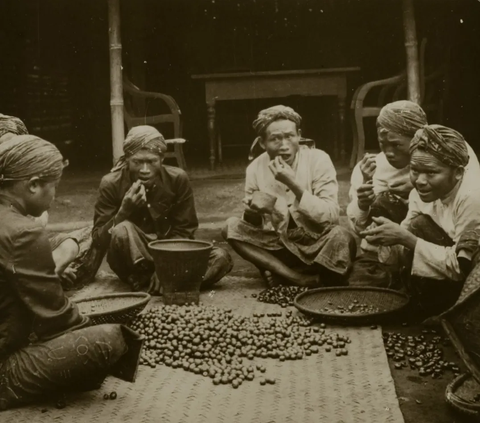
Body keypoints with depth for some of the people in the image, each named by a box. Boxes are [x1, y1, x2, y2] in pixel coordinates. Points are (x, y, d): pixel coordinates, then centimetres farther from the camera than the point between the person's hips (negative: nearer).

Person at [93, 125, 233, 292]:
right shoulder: (111, 184, -12)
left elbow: (184, 230, -7)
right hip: (133, 260, -3)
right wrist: (124, 211, -28)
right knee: (122, 230, -36)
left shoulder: (178, 179, -10)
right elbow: (99, 240, -12)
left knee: (221, 258, -22)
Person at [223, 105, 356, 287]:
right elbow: (253, 223, 4)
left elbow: (331, 217, -19)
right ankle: (304, 280, -23)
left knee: (341, 236, -34)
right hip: (277, 244, 4)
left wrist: (294, 184, -28)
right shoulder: (255, 168, -3)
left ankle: (281, 275, -17)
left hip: (315, 243, -3)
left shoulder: (318, 159, -12)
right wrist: (252, 212, -20)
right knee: (232, 227, -20)